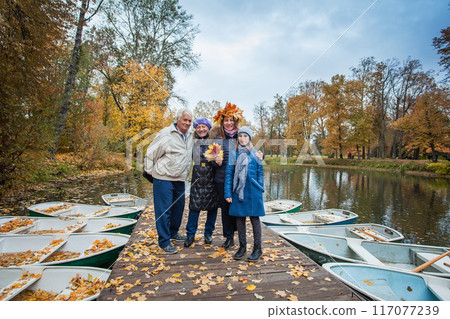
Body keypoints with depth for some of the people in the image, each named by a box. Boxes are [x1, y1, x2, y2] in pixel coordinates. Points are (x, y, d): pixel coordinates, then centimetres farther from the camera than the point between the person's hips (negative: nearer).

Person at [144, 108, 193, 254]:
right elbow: (151, 154, -9)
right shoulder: (166, 134, -14)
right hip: (163, 178, -7)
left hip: (180, 179, 7)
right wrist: (151, 172, -3)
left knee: (179, 207, 17)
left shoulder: (190, 136, 7)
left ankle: (173, 232, 38)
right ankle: (164, 241, 12)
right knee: (164, 210, -2)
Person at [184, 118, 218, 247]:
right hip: (197, 178, 0)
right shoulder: (193, 142, 7)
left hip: (212, 178, 0)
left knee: (212, 205, 6)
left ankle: (208, 233, 23)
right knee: (194, 205, 0)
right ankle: (190, 235, 14)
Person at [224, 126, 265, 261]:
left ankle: (257, 248, 18)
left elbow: (260, 172, 8)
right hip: (238, 191, 2)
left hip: (252, 191, -2)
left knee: (254, 218, 5)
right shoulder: (233, 154, 4)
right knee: (239, 218, 10)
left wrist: (260, 189, 0)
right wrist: (228, 193, -1)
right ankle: (242, 246, 25)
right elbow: (228, 174, 3)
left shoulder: (255, 154, 3)